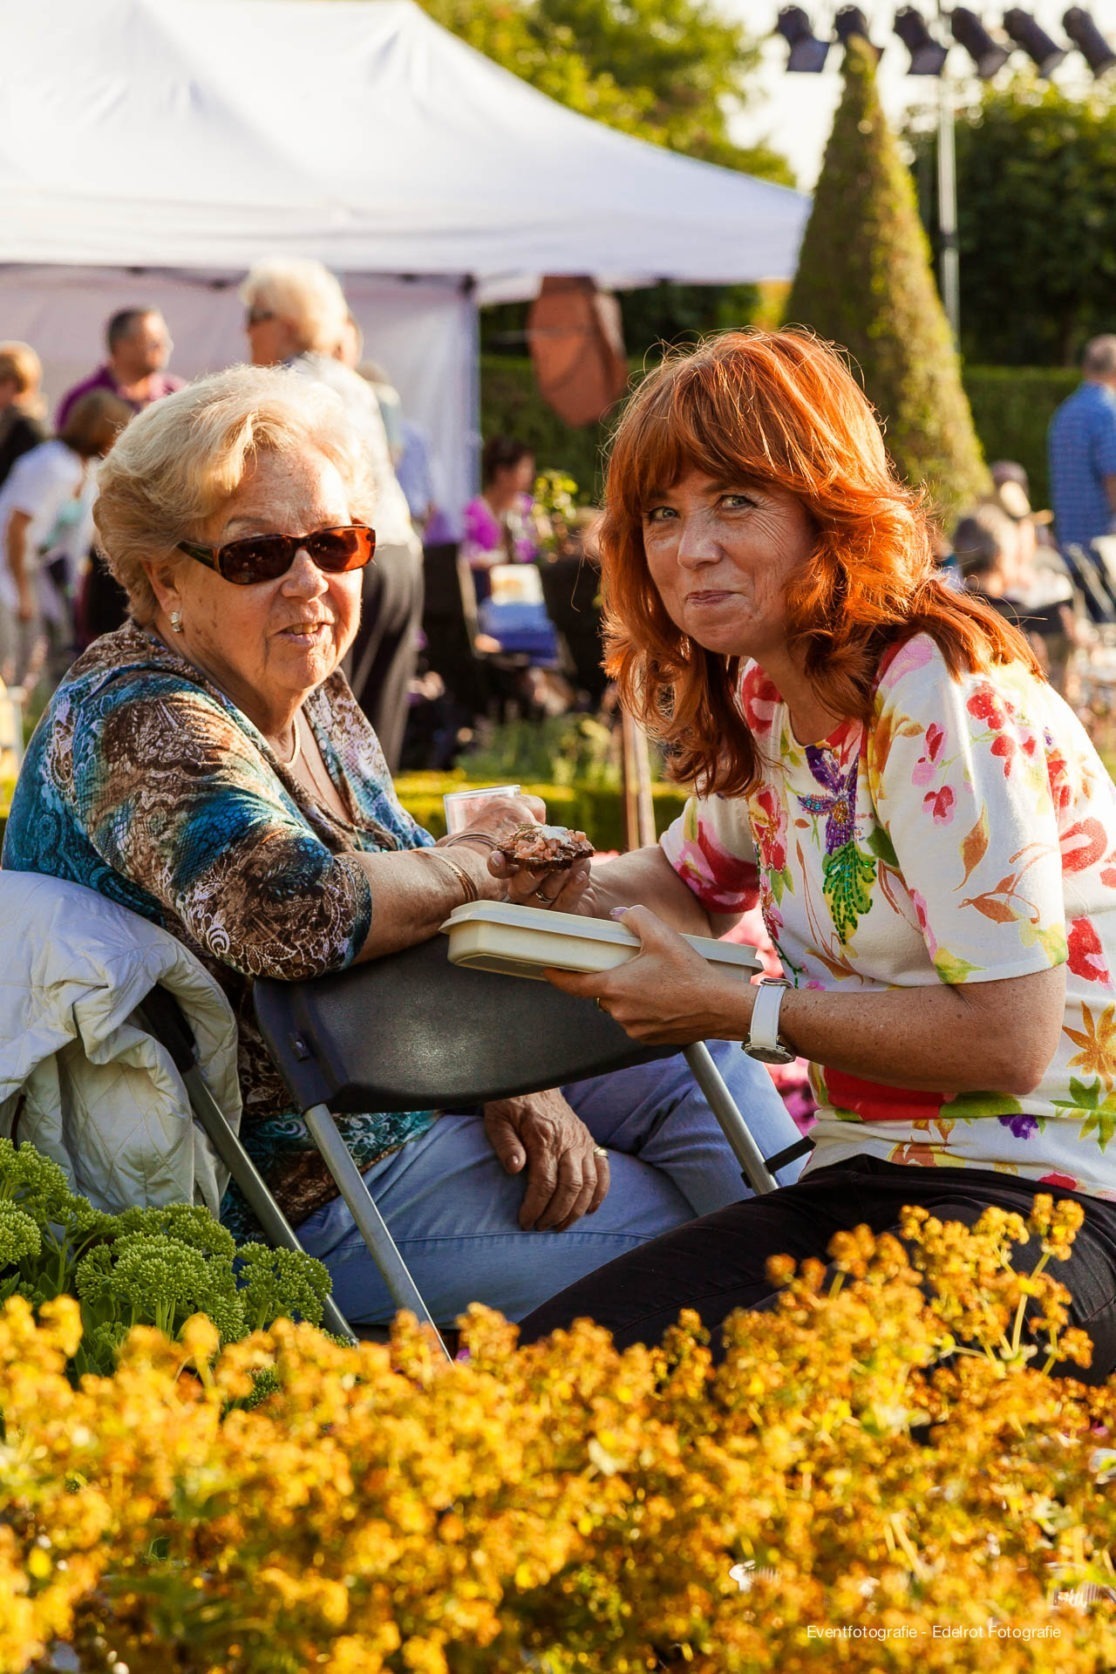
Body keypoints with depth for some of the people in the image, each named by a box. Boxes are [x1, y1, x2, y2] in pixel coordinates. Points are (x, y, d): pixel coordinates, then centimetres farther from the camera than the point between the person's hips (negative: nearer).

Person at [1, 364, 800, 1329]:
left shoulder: (318, 699, 7)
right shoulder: (143, 726, -22)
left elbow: (425, 927, 11)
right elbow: (291, 916, -39)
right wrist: (480, 863, -20)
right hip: (311, 1196, -10)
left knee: (696, 1065, 9)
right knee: (683, 1242, -9)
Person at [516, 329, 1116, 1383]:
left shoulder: (940, 704, -16)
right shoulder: (763, 698, 11)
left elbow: (1006, 1040, -20)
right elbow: (693, 877, 32)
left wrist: (732, 1011, -14)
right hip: (866, 1187, 8)